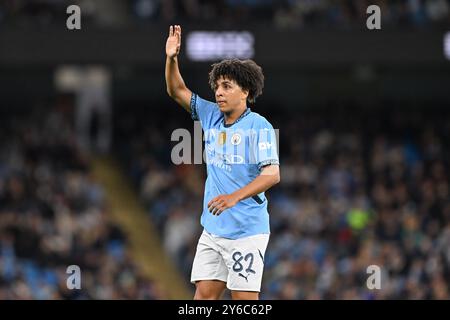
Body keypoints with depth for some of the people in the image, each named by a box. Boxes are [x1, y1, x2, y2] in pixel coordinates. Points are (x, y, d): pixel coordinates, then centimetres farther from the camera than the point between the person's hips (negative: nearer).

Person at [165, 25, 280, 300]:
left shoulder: (258, 126, -12)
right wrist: (172, 59, -2)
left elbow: (272, 174, -20)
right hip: (212, 229, 7)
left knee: (244, 299, -6)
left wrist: (234, 197, -31)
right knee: (204, 296, 4)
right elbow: (177, 91, 16)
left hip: (246, 232, -7)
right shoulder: (211, 117, 9)